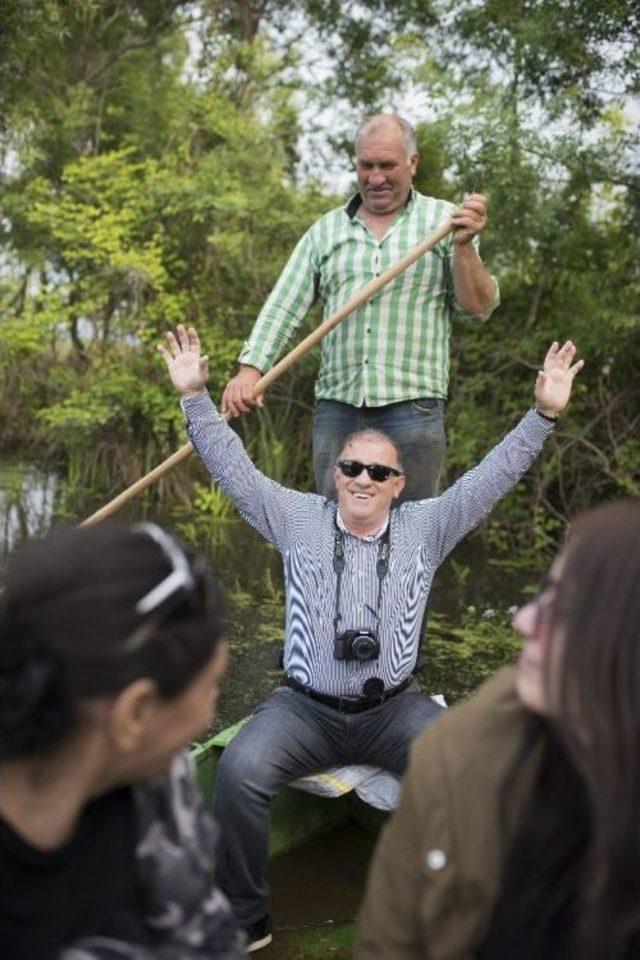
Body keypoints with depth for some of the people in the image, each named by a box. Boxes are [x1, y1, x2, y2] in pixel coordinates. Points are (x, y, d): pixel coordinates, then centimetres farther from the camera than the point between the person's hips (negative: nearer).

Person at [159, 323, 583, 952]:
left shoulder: (425, 528, 6)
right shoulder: (298, 520, 4)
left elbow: (492, 476, 1)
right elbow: (233, 470, 1)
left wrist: (544, 415, -8)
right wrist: (195, 397, -8)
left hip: (393, 708, 1)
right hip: (305, 707, 0)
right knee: (240, 771, -28)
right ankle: (244, 920, -9)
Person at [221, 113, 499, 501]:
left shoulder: (442, 220, 7)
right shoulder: (327, 230, 15)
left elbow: (478, 307, 1)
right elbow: (284, 306, 9)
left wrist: (464, 246, -15)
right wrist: (250, 367, -5)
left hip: (412, 408, -2)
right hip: (336, 408, 3)